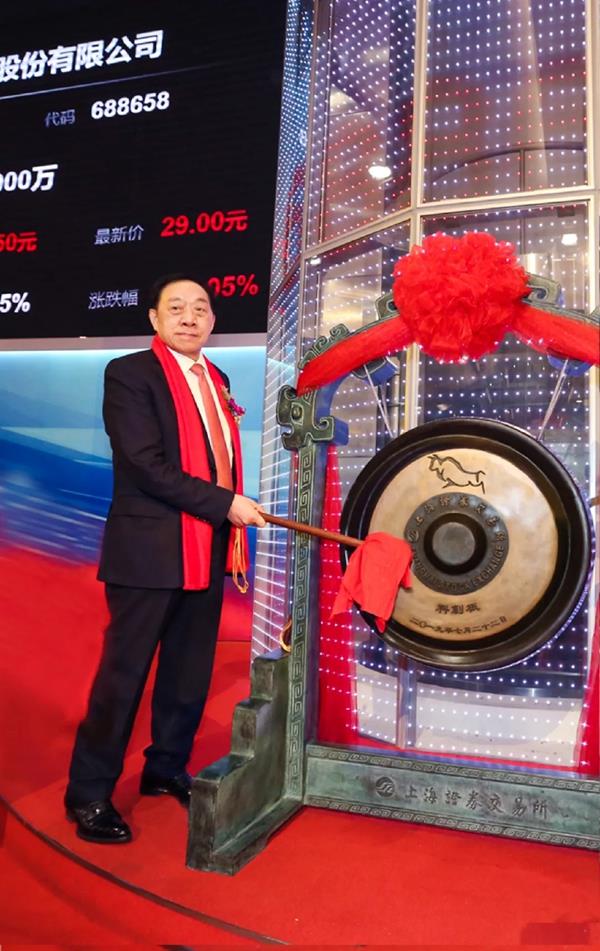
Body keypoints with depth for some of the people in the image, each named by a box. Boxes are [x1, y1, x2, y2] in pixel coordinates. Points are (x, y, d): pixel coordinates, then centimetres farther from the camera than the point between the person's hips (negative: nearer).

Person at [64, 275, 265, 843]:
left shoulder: (216, 380, 14)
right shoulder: (129, 374, -9)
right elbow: (147, 464, -18)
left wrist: (228, 530, 12)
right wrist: (225, 504, -18)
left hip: (206, 551, 7)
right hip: (147, 552, -7)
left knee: (189, 673, 15)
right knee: (124, 674, 2)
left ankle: (167, 769, 34)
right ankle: (88, 794, 18)